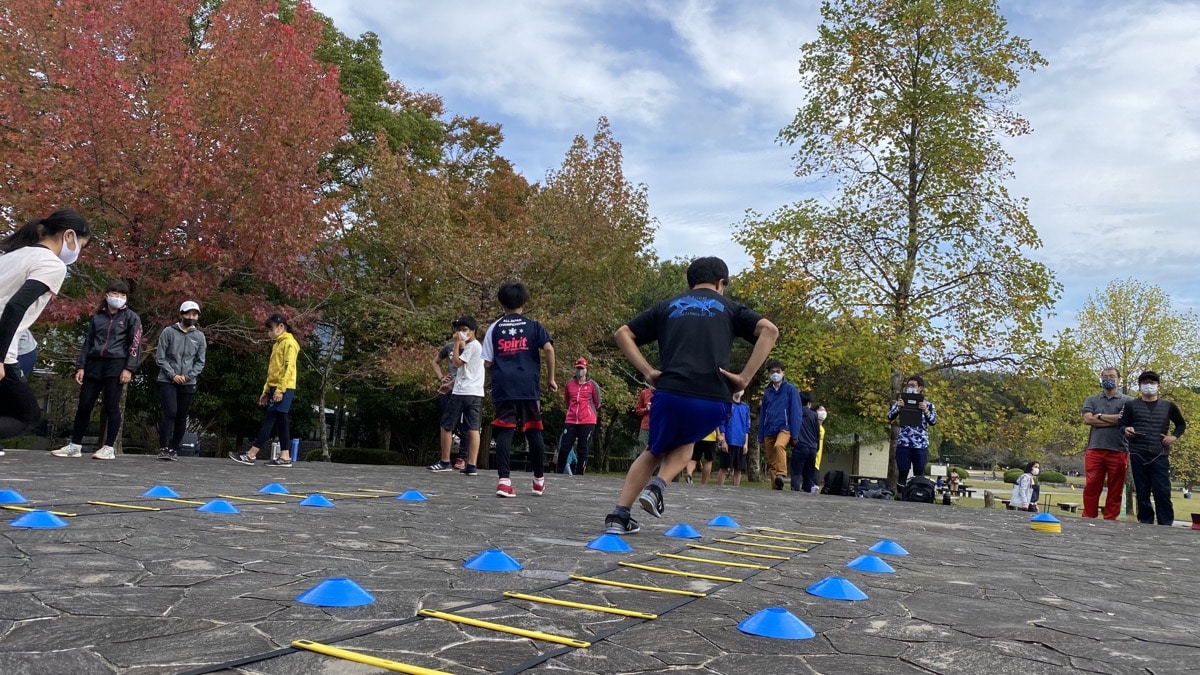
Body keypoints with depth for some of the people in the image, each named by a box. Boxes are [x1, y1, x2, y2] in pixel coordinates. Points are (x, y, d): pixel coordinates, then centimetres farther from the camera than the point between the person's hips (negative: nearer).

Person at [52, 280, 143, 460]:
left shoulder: (131, 317, 3)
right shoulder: (97, 318, 16)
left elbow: (135, 344, -3)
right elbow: (88, 343, 16)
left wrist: (129, 369, -13)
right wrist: (80, 366, 6)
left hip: (116, 366, -4)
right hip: (94, 365, 4)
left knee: (111, 407, -4)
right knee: (83, 405, 3)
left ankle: (109, 448, 0)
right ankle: (75, 446, 10)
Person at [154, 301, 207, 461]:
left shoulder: (200, 336, 6)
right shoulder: (169, 332, 0)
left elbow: (200, 362, 6)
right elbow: (160, 357, -1)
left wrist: (187, 376, -9)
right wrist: (172, 375, -11)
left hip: (188, 384, 3)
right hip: (167, 381, -3)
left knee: (182, 417, 4)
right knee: (170, 412, -14)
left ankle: (174, 449, 11)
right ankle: (163, 448, -9)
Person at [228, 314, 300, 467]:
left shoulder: (289, 343, -9)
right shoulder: (277, 344, 21)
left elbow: (289, 368, -17)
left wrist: (280, 389, -22)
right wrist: (266, 390, 18)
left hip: (284, 389, -10)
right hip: (275, 388, 10)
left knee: (269, 421, -9)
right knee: (280, 422, 6)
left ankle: (250, 455, -10)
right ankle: (285, 457, 5)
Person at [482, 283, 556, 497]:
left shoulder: (494, 328, 10)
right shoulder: (533, 325, 7)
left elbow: (487, 363, 7)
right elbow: (549, 349, -6)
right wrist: (550, 378, 2)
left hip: (503, 387, 0)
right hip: (529, 387, 0)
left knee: (504, 432, -2)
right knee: (534, 431, 11)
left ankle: (504, 480, -15)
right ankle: (539, 480, 19)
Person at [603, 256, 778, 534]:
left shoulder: (668, 306, 22)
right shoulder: (730, 308, 18)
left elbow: (622, 333, 15)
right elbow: (769, 330, 2)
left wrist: (647, 371, 8)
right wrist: (745, 377, -2)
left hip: (670, 394, 1)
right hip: (714, 401, 0)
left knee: (656, 451, 26)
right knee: (683, 444, 31)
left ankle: (619, 515, 15)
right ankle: (657, 486, 4)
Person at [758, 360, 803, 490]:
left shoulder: (790, 389, 0)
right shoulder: (767, 392, 14)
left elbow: (796, 412, -5)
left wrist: (795, 434, -12)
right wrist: (761, 438, 13)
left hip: (785, 428, -5)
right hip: (769, 431, 5)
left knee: (779, 446, -35)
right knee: (771, 463, 5)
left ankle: (781, 474, -36)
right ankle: (775, 487, 12)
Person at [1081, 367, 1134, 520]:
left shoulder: (1127, 401, 9)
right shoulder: (1092, 400, 15)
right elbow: (1087, 419, -1)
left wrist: (1100, 416, -2)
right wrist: (1114, 420, -5)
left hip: (1118, 452, -1)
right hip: (1094, 450, 1)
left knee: (1115, 491, 3)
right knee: (1091, 487, -1)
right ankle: (1087, 520, 3)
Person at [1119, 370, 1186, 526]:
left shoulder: (1168, 406, 11)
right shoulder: (1131, 405, 7)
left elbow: (1181, 424, 24)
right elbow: (1121, 425, 4)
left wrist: (1174, 436, 6)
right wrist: (1126, 430, -18)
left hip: (1160, 455, 0)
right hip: (1138, 455, 0)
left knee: (1162, 491, -7)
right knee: (1142, 491, 3)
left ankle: (1166, 524, 0)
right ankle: (1145, 523, 9)